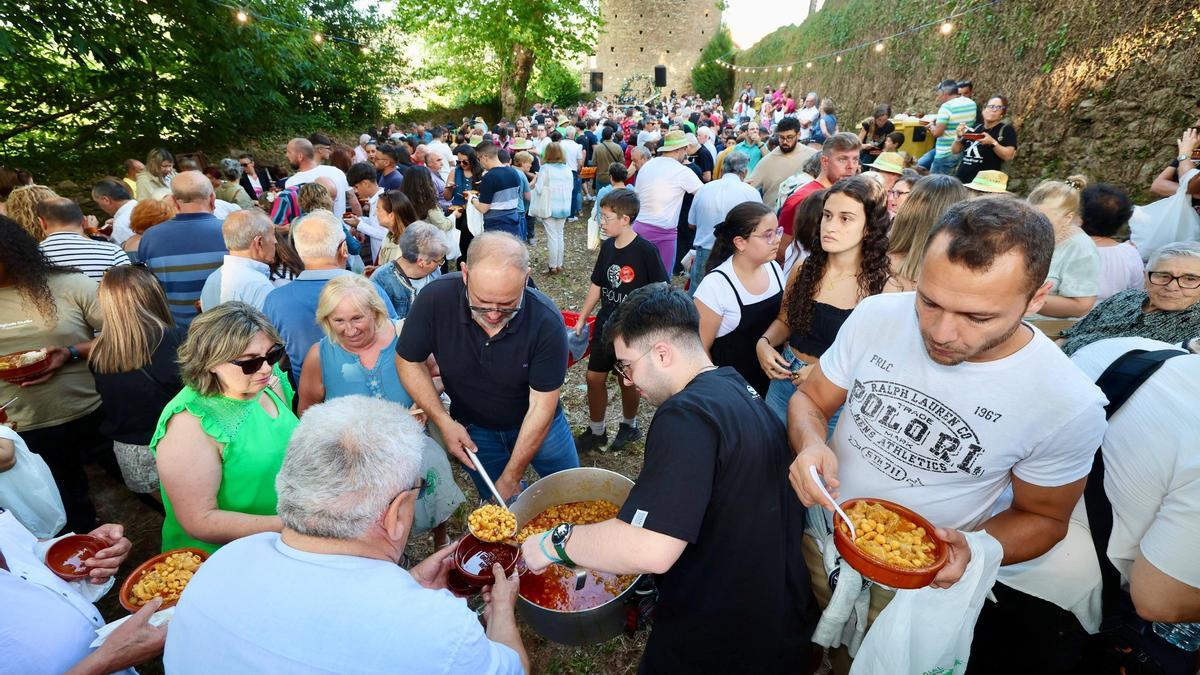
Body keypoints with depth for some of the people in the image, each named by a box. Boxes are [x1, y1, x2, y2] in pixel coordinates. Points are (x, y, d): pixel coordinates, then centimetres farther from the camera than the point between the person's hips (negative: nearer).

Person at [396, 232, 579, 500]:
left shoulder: (546, 321, -32)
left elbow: (541, 406, -25)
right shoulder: (435, 299, -29)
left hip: (537, 424, -1)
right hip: (474, 430, 1)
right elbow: (409, 362, -12)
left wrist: (511, 478, -21)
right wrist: (444, 422, -21)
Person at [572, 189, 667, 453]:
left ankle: (629, 425, 38)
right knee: (594, 377, 9)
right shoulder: (607, 247, 1)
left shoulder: (646, 251, -18)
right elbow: (597, 285, 10)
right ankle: (596, 431, 28)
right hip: (605, 327, 6)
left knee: (627, 380, 12)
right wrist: (581, 320, 11)